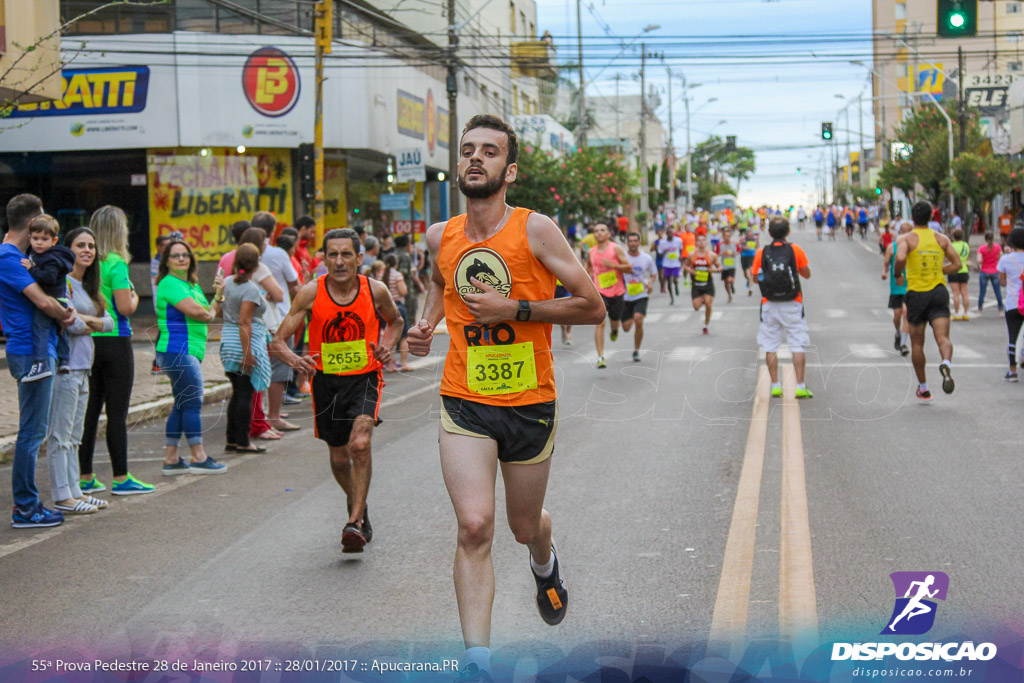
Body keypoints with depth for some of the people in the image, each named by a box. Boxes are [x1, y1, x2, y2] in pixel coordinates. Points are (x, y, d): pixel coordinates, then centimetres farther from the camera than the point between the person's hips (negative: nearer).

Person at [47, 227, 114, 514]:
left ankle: (74, 491, 19)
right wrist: (92, 324, 1)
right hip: (65, 364, -9)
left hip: (83, 366, 9)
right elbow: (71, 323, -18)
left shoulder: (87, 286, 18)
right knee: (60, 434, -5)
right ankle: (62, 497, -3)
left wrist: (85, 320, -7)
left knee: (74, 436, 13)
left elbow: (109, 321, 11)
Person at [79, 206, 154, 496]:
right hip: (115, 342, -6)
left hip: (88, 340, 6)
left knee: (89, 410, 10)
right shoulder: (116, 263, -12)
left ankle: (85, 477, 15)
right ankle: (121, 478, 3)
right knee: (117, 412, -1)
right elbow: (125, 308, -17)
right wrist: (134, 295, 4)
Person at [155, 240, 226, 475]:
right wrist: (210, 313, -1)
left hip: (190, 353, 10)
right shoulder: (169, 283, -10)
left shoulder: (193, 285, 20)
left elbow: (209, 313, 17)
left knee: (181, 405, 11)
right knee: (193, 402, -7)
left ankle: (171, 458, 15)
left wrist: (219, 296, 4)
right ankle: (199, 458, -2)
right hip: (177, 351, -10)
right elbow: (196, 312, -21)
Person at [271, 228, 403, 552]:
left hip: (365, 378, -1)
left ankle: (355, 523, -18)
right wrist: (295, 360, -34)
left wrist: (387, 346, -6)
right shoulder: (311, 293, -12)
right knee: (339, 458, 13)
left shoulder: (375, 291, -9)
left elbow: (395, 321, 15)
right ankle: (358, 506, 42)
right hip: (326, 381, 2)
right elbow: (278, 342, -12)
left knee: (360, 444, -24)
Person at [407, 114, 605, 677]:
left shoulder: (534, 230, -9)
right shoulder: (440, 237, 2)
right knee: (475, 528, -15)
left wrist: (513, 308, -17)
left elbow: (593, 307, -9)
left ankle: (545, 563, 55)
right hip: (464, 404, 1)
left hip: (530, 404, -1)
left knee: (524, 527, 17)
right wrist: (426, 323, 6)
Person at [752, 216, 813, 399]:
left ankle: (775, 385, 6)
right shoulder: (796, 250, -6)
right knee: (798, 345, 2)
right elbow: (807, 274, 3)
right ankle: (800, 386, -3)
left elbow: (755, 277, 6)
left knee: (770, 346, 8)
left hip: (769, 305, 1)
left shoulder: (761, 253, -3)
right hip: (792, 305, -1)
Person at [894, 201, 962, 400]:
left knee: (917, 343, 11)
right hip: (939, 291, 2)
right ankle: (946, 363, -42)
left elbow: (900, 258, -22)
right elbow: (956, 264, 7)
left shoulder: (906, 239, -2)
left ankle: (923, 388, 18)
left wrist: (897, 274, -2)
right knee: (943, 337, -8)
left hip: (917, 293, -1)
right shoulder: (941, 239, 9)